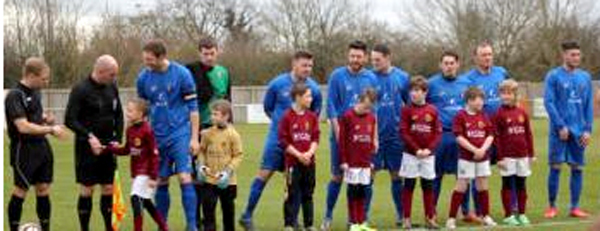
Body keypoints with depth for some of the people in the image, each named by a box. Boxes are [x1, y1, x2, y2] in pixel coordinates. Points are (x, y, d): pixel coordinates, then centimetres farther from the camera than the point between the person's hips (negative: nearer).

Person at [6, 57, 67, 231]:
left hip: (42, 147, 8)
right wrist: (51, 129, -19)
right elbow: (23, 127, -24)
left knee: (43, 190, 9)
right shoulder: (14, 96, -16)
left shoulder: (35, 93, 10)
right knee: (21, 191, 0)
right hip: (24, 150, -8)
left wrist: (45, 118, 4)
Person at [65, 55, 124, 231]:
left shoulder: (112, 87, 5)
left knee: (109, 189, 6)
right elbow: (70, 120, -13)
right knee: (87, 190, -1)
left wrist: (117, 139, 2)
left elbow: (119, 115, 14)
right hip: (87, 148, -5)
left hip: (108, 147, 5)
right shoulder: (80, 89, -12)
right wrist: (89, 137, -22)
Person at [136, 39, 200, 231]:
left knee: (185, 178, -11)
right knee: (161, 182, 8)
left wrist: (194, 138, -7)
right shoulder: (143, 77, 1)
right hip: (157, 136, 4)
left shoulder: (182, 74, -9)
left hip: (180, 134, -4)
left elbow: (192, 107, -4)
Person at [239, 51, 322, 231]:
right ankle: (247, 216, 5)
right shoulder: (277, 84, -6)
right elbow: (267, 108, 8)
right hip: (277, 137, -2)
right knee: (265, 174, -3)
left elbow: (315, 114, 12)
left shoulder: (314, 88, -3)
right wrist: (280, 121, 6)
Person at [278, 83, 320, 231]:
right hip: (293, 161, -4)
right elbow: (283, 141, -8)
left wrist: (309, 153, -13)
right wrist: (298, 155, -14)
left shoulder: (312, 116, 6)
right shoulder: (287, 117, -7)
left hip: (309, 161, 4)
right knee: (292, 193, 0)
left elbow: (315, 138, 4)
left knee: (308, 194, 11)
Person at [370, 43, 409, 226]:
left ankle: (401, 214, 20)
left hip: (396, 134, 2)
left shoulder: (402, 77, 3)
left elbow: (411, 104, 13)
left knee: (397, 174, 11)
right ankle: (363, 215, 5)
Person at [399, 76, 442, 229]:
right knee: (408, 186, 3)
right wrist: (416, 149, -15)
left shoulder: (432, 111, 1)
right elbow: (404, 132, -9)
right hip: (411, 155, -2)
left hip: (428, 155, 2)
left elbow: (438, 133, 0)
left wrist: (429, 149, -12)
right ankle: (406, 219, 7)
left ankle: (430, 218, 13)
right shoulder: (407, 110, -4)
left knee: (428, 187, 7)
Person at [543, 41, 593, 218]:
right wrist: (561, 126, -13)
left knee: (577, 168, 4)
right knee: (555, 167, -3)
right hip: (559, 130, -4)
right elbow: (548, 102, -8)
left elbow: (589, 105, 10)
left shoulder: (585, 77, 9)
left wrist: (588, 129, 1)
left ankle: (575, 207, 10)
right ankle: (552, 206, 7)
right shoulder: (553, 76, -3)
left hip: (579, 130, 4)